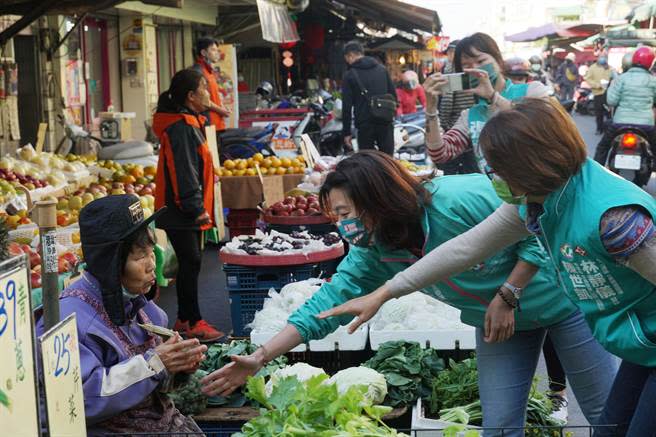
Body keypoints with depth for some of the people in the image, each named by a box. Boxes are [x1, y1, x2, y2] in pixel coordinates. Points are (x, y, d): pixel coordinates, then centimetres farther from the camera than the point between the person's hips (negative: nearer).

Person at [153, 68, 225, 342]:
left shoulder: (189, 123, 17)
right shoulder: (181, 127, -17)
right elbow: (183, 173, -23)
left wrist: (200, 207, 22)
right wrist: (196, 208, -23)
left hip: (186, 213, 11)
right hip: (181, 213, -11)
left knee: (189, 263, 14)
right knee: (191, 263, -7)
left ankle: (184, 319, 22)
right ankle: (192, 323, -1)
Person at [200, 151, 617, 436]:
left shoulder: (461, 200, -34)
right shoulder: (373, 253, -13)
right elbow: (329, 301, -13)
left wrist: (506, 296, -25)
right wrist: (259, 358, -17)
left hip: (557, 296, -5)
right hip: (497, 322, 6)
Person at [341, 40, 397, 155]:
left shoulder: (350, 75, -3)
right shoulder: (382, 69, 10)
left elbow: (347, 106, -5)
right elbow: (393, 95, 11)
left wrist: (346, 132, -2)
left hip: (365, 125, -4)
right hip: (386, 123, 4)